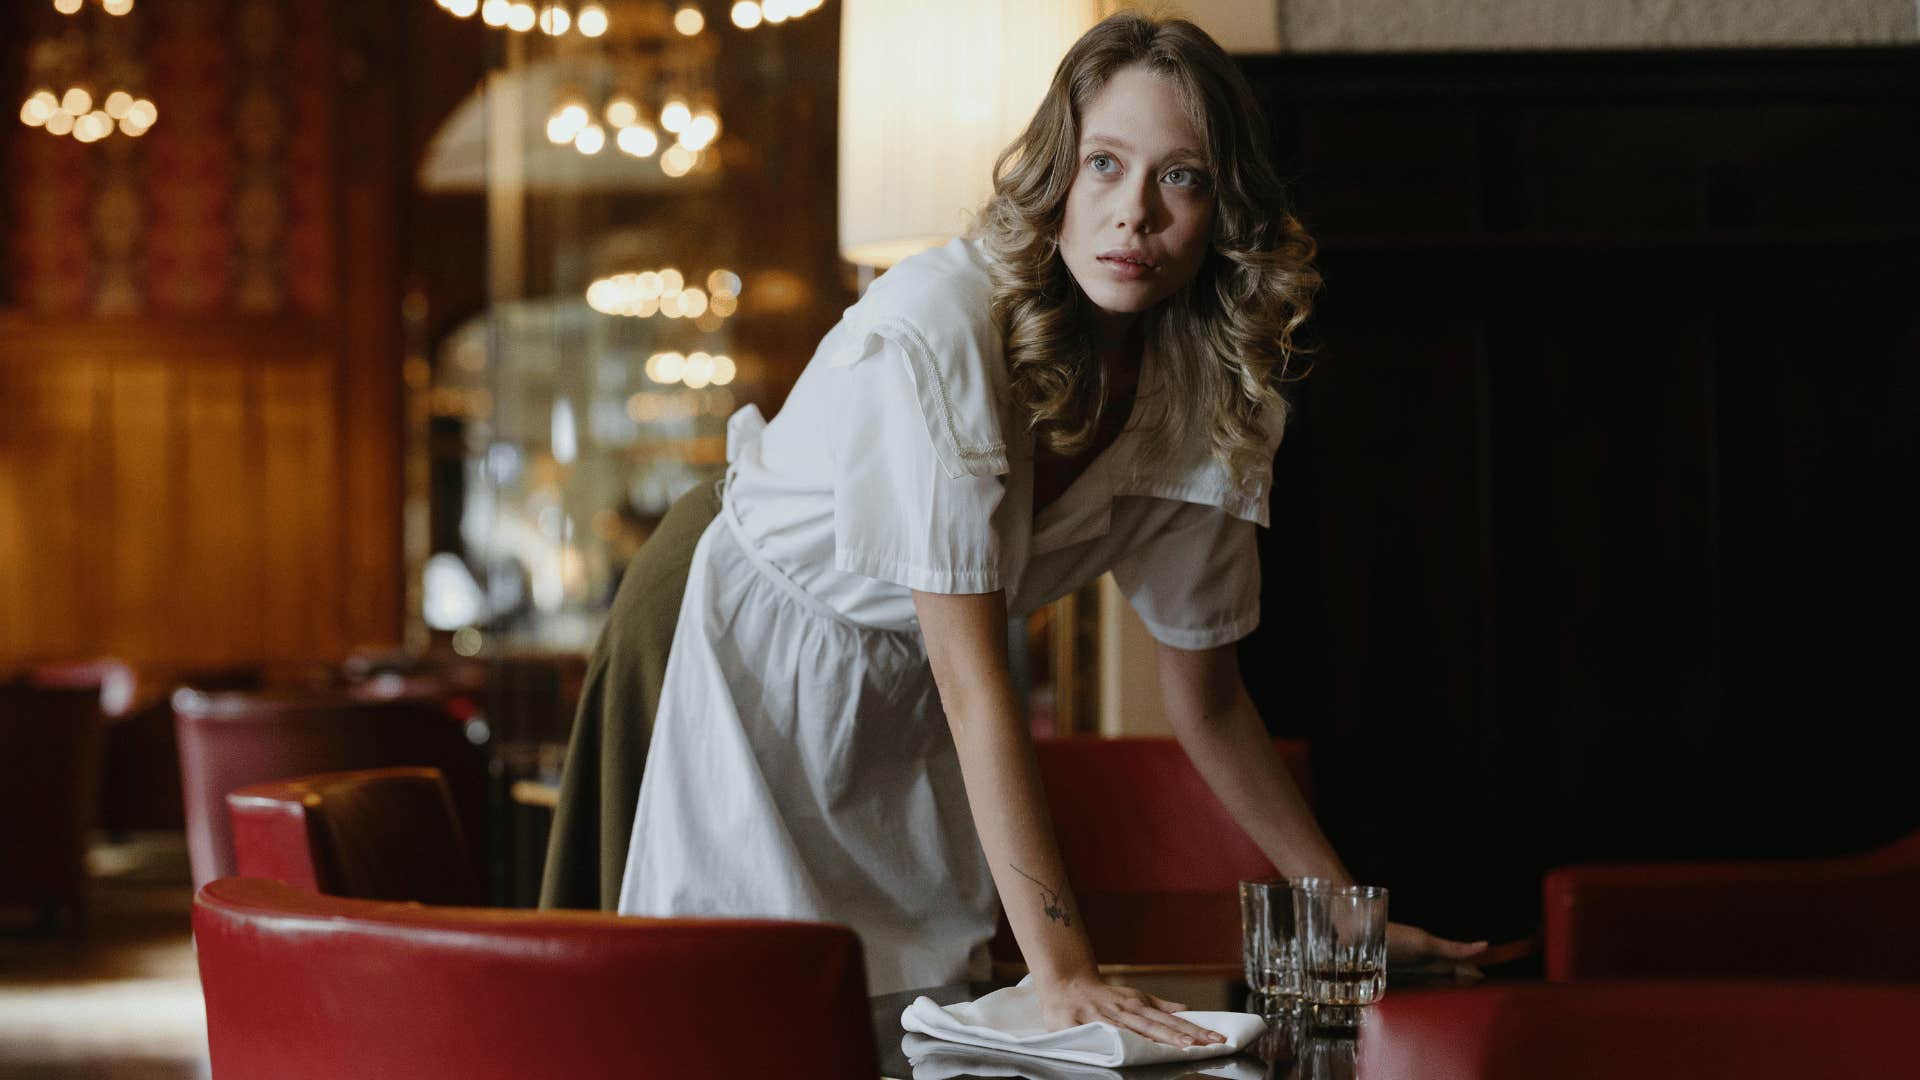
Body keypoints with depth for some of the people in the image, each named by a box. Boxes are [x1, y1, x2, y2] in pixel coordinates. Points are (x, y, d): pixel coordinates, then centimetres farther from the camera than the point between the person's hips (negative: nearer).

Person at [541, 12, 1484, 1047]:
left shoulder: (1203, 392, -13)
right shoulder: (936, 327, -32)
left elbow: (1206, 699, -1)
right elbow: (974, 680, -34)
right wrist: (1061, 967, -37)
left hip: (906, 707, 6)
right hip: (746, 650, -5)